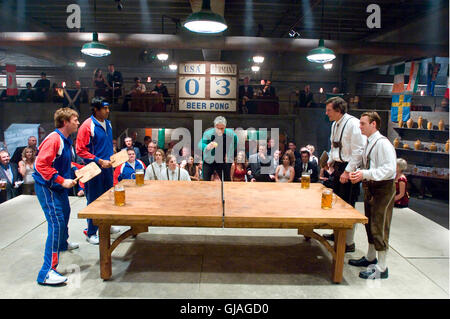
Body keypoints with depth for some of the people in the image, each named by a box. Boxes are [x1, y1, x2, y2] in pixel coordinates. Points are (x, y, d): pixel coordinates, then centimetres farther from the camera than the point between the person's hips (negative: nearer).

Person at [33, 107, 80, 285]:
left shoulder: (66, 140, 9)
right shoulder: (53, 139, -22)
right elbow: (41, 165, -28)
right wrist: (62, 180, -28)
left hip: (59, 185, 10)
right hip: (47, 187, -10)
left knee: (65, 214, 27)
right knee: (56, 223, -15)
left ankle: (62, 243, 55)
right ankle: (47, 272, -13)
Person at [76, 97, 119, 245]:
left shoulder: (108, 124, 9)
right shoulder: (87, 125, -14)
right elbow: (80, 150, -16)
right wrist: (99, 161, -20)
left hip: (107, 167, 8)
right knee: (94, 200, 1)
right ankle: (91, 233, 15)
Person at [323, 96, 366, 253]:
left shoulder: (353, 123, -17)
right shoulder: (335, 125, 11)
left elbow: (358, 151, -20)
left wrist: (348, 171, -21)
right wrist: (330, 161, 13)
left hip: (349, 169, -9)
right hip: (338, 167, 9)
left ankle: (349, 243, 10)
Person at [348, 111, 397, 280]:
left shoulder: (383, 143, -17)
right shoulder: (369, 143, 11)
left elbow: (389, 168, -26)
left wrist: (365, 174, -29)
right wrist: (358, 174, 2)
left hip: (383, 189, -9)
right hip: (370, 187, 9)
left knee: (379, 227, -3)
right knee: (370, 224, 19)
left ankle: (381, 268, 8)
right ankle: (370, 258, 36)